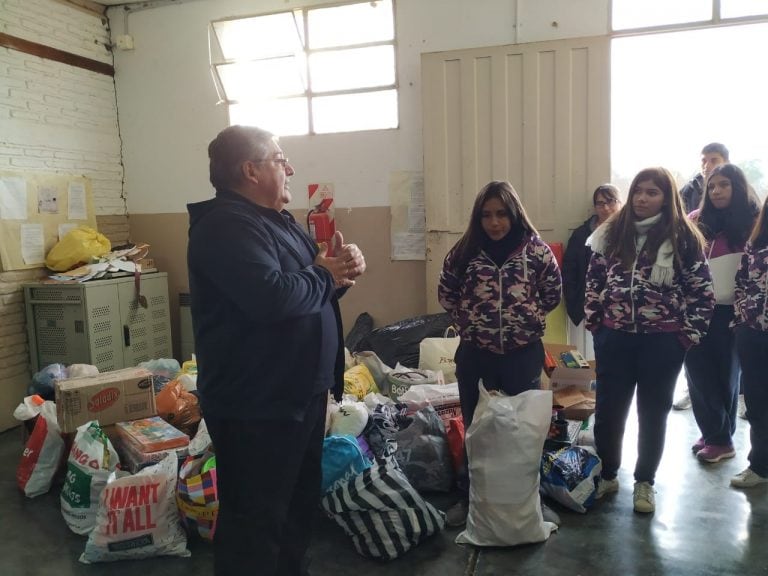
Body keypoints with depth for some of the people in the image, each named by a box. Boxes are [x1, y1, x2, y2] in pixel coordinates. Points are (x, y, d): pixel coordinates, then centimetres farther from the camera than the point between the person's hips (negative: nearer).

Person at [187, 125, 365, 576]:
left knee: (301, 504, 24)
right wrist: (324, 277, -15)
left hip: (301, 394, 10)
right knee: (256, 522, 5)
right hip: (257, 406, -10)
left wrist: (342, 267, -6)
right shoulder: (227, 225, -19)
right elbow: (273, 297, -34)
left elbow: (311, 290, 17)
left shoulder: (278, 220, 13)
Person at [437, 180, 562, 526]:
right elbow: (446, 293, 9)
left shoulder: (536, 250, -5)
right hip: (475, 355, 1)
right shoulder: (465, 252, -3)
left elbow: (553, 291, 7)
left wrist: (530, 318, 2)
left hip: (524, 354, 0)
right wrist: (466, 321, 2)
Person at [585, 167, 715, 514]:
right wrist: (593, 321, 4)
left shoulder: (683, 238, -5)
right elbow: (594, 279, 9)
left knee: (653, 413, 12)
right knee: (608, 410, 10)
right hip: (614, 338, 3)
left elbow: (703, 294, -3)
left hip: (662, 341, -2)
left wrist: (688, 335, -6)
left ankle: (644, 482, 30)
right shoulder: (612, 233, 3)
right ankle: (607, 475, 31)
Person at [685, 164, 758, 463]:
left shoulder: (754, 223, -3)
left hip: (731, 312, -3)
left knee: (725, 373, 8)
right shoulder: (697, 221, 5)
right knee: (698, 371, 6)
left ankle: (720, 438, 22)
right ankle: (713, 434, 23)